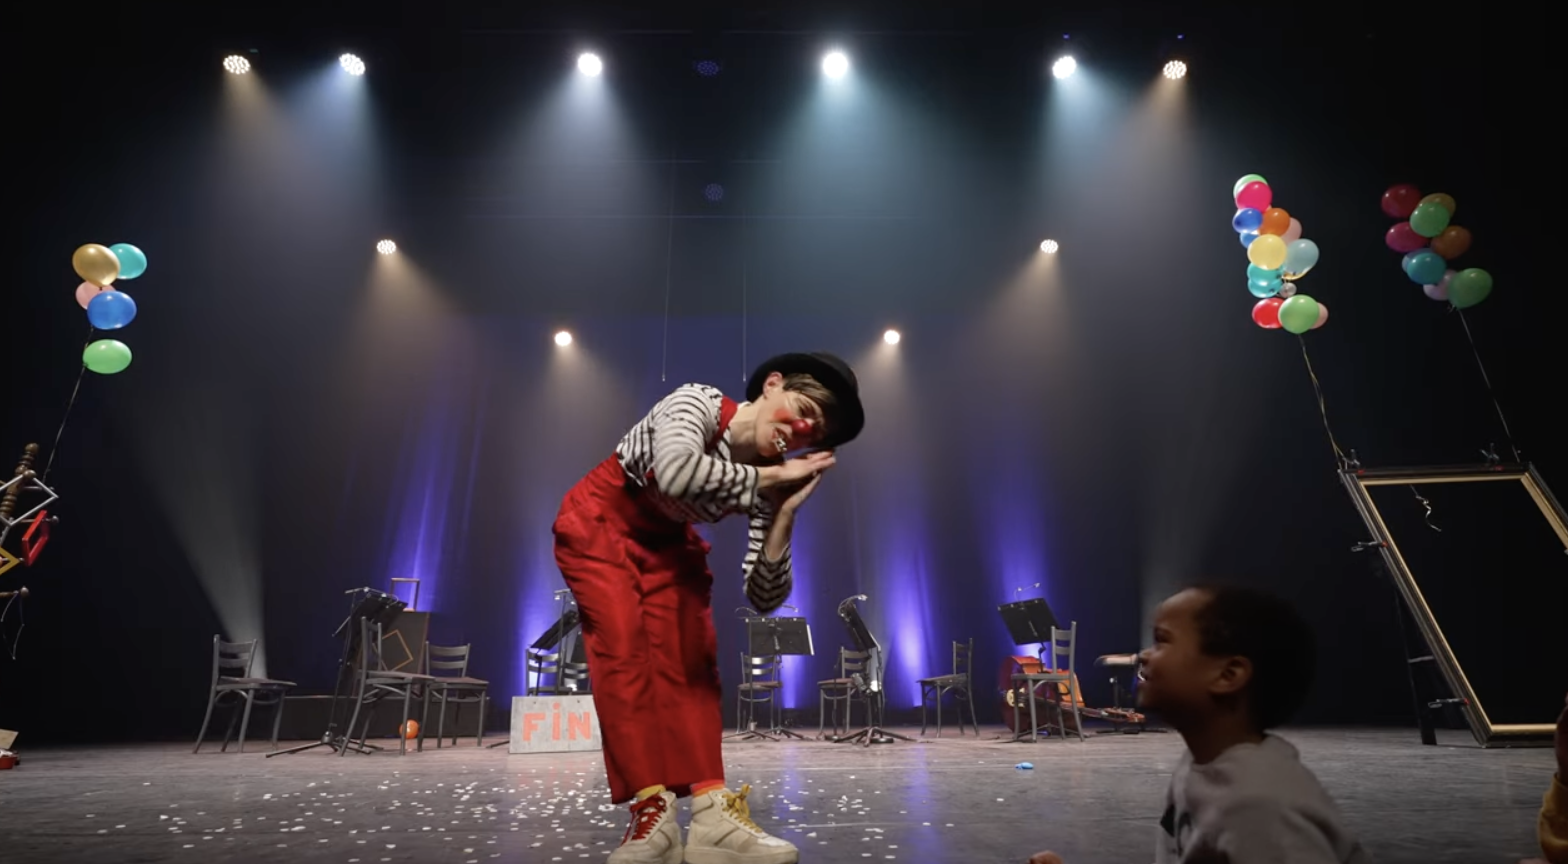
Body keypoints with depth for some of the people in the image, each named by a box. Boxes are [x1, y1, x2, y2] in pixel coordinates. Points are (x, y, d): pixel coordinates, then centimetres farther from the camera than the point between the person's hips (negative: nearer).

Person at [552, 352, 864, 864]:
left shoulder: (768, 481, -16)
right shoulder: (697, 403, -28)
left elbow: (764, 598, -20)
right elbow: (677, 474, -52)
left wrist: (784, 515, -32)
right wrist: (769, 477, -38)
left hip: (666, 543, 4)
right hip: (600, 526, -4)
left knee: (687, 655, -13)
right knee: (624, 644, -20)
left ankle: (710, 810, -16)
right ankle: (652, 811, -22)